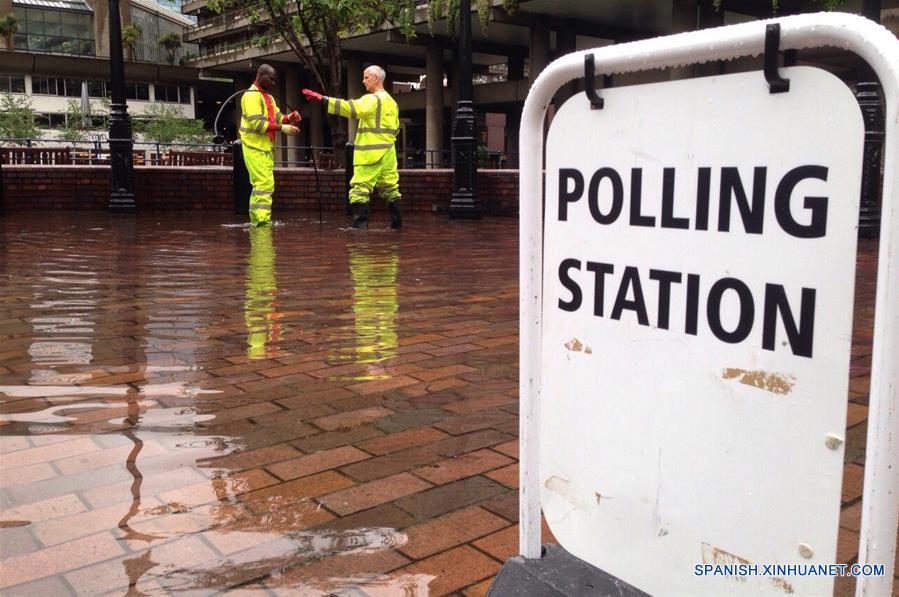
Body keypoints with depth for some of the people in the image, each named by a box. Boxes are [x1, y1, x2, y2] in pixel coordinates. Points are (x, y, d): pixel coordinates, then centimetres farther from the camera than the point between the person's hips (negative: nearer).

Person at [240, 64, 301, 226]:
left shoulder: (268, 96, 19)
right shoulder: (252, 95, -11)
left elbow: (277, 117, 15)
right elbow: (257, 123, -21)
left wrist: (289, 118, -6)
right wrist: (282, 128, -23)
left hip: (266, 148, 10)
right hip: (255, 148, -10)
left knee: (260, 184, 13)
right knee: (265, 183, -16)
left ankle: (255, 219, 20)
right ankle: (262, 219, -18)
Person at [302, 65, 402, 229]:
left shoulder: (373, 99, -10)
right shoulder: (391, 101, 18)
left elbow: (351, 107, -23)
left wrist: (323, 99, -27)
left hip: (370, 152, -9)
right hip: (388, 151, 9)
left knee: (360, 187, -6)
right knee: (390, 187, 13)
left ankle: (360, 223, -10)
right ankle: (396, 222, 16)